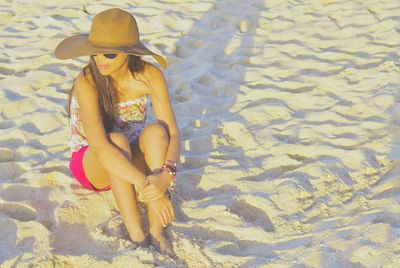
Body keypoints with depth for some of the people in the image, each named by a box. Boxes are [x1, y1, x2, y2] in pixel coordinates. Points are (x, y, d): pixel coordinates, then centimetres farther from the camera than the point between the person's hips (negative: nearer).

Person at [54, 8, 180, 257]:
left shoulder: (150, 75, -19)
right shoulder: (87, 82, -29)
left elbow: (173, 133, -23)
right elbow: (100, 146, -40)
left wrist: (166, 174, -43)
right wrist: (147, 186, -47)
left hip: (133, 160, 3)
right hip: (92, 165, -3)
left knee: (156, 131, -31)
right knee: (118, 140, -38)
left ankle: (156, 231, -29)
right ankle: (137, 236, -29)